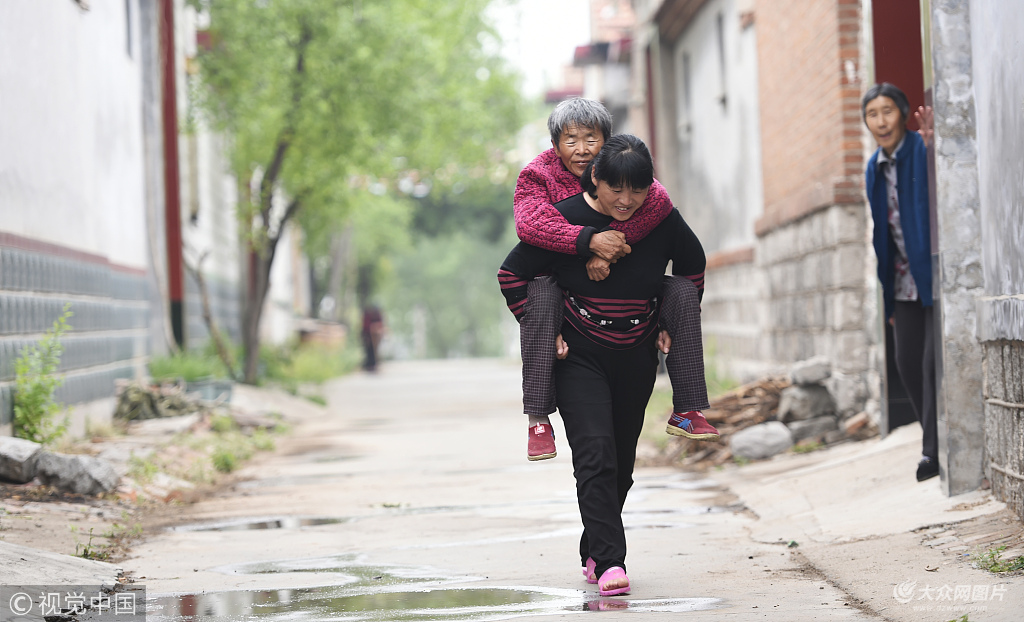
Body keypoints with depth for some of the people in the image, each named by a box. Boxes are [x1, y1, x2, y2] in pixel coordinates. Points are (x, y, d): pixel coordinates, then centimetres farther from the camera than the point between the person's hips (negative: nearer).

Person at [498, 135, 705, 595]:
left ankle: (592, 553, 29)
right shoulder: (565, 219, -16)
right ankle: (610, 563, -23)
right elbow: (511, 274, -5)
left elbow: (693, 264, 12)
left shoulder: (662, 220, -9)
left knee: (621, 462, 11)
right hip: (579, 358, -3)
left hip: (637, 360, 3)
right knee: (595, 455, -18)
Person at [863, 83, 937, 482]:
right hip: (905, 283, 7)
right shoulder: (875, 169, 11)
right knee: (908, 364, 6)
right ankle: (939, 444, 18)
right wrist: (888, 292, 17)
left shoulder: (924, 151, -10)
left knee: (933, 362, -10)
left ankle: (934, 451, -2)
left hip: (936, 277, -7)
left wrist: (933, 144, -46)